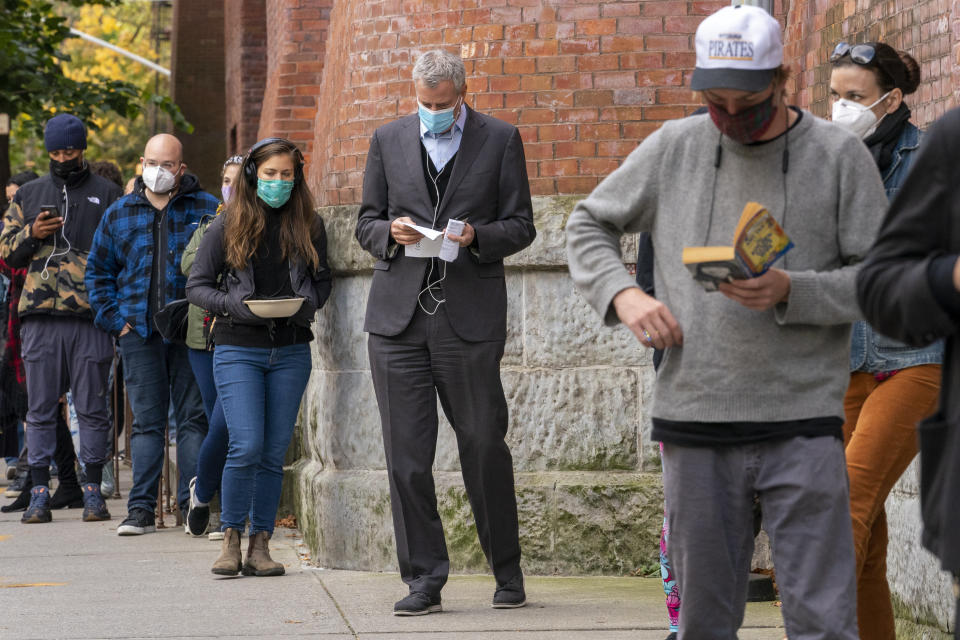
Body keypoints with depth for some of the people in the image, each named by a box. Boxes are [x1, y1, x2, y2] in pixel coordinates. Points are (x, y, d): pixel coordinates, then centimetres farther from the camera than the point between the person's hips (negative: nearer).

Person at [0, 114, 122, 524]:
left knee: (93, 409, 1)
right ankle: (40, 491, 6)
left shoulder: (106, 194, 9)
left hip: (91, 319, -2)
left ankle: (92, 490, 7)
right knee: (40, 409, 2)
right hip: (40, 317, 2)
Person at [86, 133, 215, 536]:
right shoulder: (119, 214, 12)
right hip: (139, 333, 2)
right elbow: (98, 271, 19)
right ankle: (141, 509, 4)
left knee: (193, 418, 0)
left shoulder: (207, 210, 3)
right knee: (146, 421, 4)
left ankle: (193, 504, 3)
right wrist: (114, 318, 8)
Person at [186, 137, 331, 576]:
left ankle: (260, 547, 9)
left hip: (291, 351, 3)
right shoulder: (228, 226, 2)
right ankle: (231, 540, 0)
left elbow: (322, 281, 15)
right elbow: (196, 286, 4)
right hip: (239, 349, -3)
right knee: (246, 446, -14)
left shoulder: (308, 226, 8)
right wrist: (232, 304, -14)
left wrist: (306, 304, -7)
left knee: (275, 452, 3)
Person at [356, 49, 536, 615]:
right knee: (406, 456, 0)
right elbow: (367, 223, 17)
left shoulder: (501, 140, 6)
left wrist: (476, 237, -14)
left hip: (470, 317, -2)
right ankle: (424, 580, 6)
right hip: (399, 316, 3)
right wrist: (390, 234, -6)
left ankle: (507, 570, 17)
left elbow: (521, 226, 5)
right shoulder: (389, 140, 13)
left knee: (484, 446, 0)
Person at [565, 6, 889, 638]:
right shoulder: (674, 147, 8)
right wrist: (623, 294, -1)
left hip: (803, 426, -3)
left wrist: (790, 291, -17)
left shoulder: (838, 154, 1)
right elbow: (589, 225, 18)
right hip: (694, 423, 3)